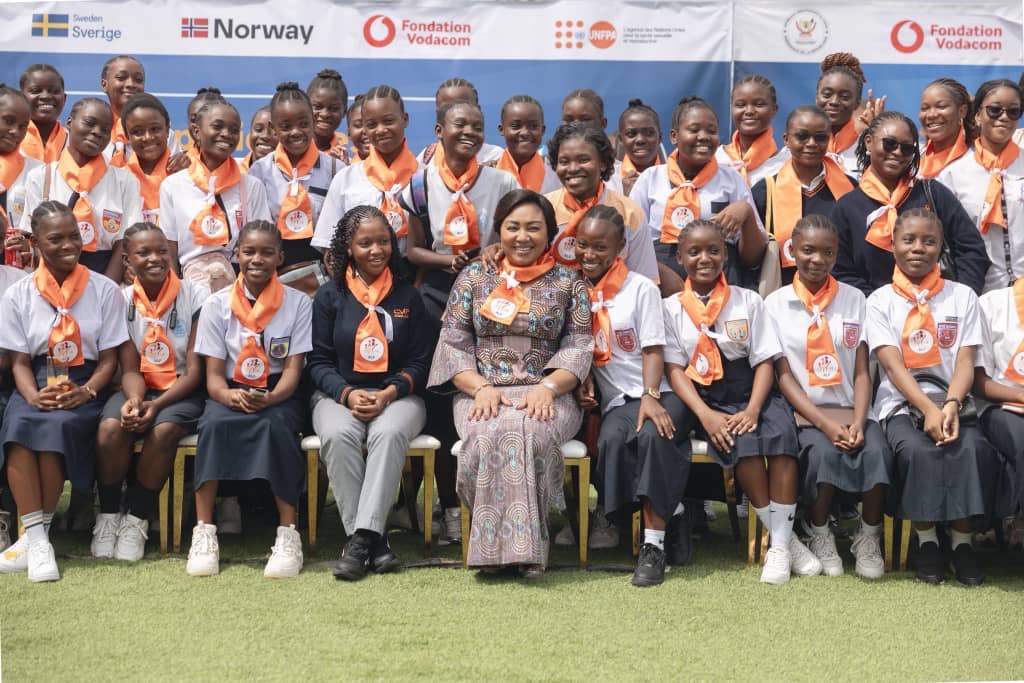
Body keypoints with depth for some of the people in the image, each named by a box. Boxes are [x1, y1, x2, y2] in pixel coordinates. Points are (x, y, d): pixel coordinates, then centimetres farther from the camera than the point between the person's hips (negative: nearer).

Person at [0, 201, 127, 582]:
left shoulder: (104, 290, 4)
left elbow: (109, 359, 3)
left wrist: (85, 392, -16)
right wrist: (33, 396, -16)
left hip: (86, 387, -1)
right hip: (37, 385, 1)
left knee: (58, 425, -34)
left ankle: (35, 536, -22)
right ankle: (36, 537, -33)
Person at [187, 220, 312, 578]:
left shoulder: (298, 303, 0)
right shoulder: (217, 305, 2)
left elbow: (293, 369, -6)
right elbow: (213, 375, -2)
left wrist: (270, 398, -27)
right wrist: (230, 396, -26)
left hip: (279, 396, -1)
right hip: (230, 393, 1)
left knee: (276, 425, -36)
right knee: (214, 424, -33)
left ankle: (288, 535, -33)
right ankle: (204, 532, -30)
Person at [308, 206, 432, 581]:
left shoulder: (408, 296, 11)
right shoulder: (329, 297, 10)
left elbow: (419, 362, 8)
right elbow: (319, 363, 5)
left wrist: (389, 393, -12)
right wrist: (348, 394, -14)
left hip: (398, 395, 0)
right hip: (339, 394, 0)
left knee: (388, 432, -35)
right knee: (338, 434, -34)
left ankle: (362, 536, -38)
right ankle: (372, 539, -31)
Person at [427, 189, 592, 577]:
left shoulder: (568, 282, 12)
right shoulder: (474, 277, 14)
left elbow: (578, 347, 4)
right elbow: (453, 342, 8)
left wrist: (547, 388, -14)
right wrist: (480, 388, -9)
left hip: (547, 394, -1)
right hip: (481, 392, 1)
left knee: (532, 431, -36)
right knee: (490, 434, -34)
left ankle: (523, 543, -24)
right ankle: (497, 545, -20)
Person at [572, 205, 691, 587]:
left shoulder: (641, 289, 2)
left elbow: (653, 350, -5)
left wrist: (650, 397, -19)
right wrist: (583, 381, -5)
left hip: (659, 395, -2)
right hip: (617, 400, 3)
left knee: (652, 435, -35)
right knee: (612, 439, -33)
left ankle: (654, 543, -32)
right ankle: (668, 519, -22)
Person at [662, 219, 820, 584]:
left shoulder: (748, 301, 9)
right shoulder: (671, 308, 7)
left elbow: (764, 361, 2)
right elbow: (675, 369, -1)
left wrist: (752, 410, -15)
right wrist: (706, 415, -17)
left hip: (754, 395, 1)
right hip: (707, 401, -1)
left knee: (781, 431, -30)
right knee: (742, 442, -31)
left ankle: (780, 544, -27)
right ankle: (784, 537, -20)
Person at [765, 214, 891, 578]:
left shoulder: (855, 299, 9)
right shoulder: (776, 303, 3)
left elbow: (862, 371, 4)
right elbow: (784, 376, -2)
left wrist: (858, 423, -14)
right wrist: (826, 425, -14)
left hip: (852, 410, 2)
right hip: (805, 413, -2)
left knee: (876, 451, -29)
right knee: (824, 452, -33)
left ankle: (869, 537, -8)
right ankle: (818, 534, -8)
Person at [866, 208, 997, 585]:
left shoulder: (962, 296, 9)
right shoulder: (880, 300, 5)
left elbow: (965, 362, -2)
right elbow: (893, 366, -8)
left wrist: (950, 406, -22)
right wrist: (928, 409, -23)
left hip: (951, 400, 1)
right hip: (901, 403, -1)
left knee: (972, 447, -31)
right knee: (918, 450, -33)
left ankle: (961, 540, -16)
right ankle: (925, 540, -14)